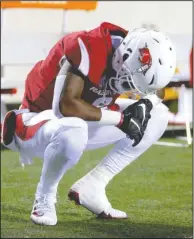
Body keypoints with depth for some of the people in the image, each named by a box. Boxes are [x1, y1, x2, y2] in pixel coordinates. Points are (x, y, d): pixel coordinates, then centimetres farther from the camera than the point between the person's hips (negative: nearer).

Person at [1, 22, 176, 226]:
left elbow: (156, 89, 11)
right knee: (73, 132, -43)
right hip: (41, 119, -8)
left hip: (80, 123, 8)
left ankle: (90, 187, 1)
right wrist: (120, 119, -32)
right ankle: (44, 199, -13)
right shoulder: (89, 48, -31)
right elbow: (67, 105, -39)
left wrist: (146, 103, -13)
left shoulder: (132, 55, -9)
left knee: (158, 117, 2)